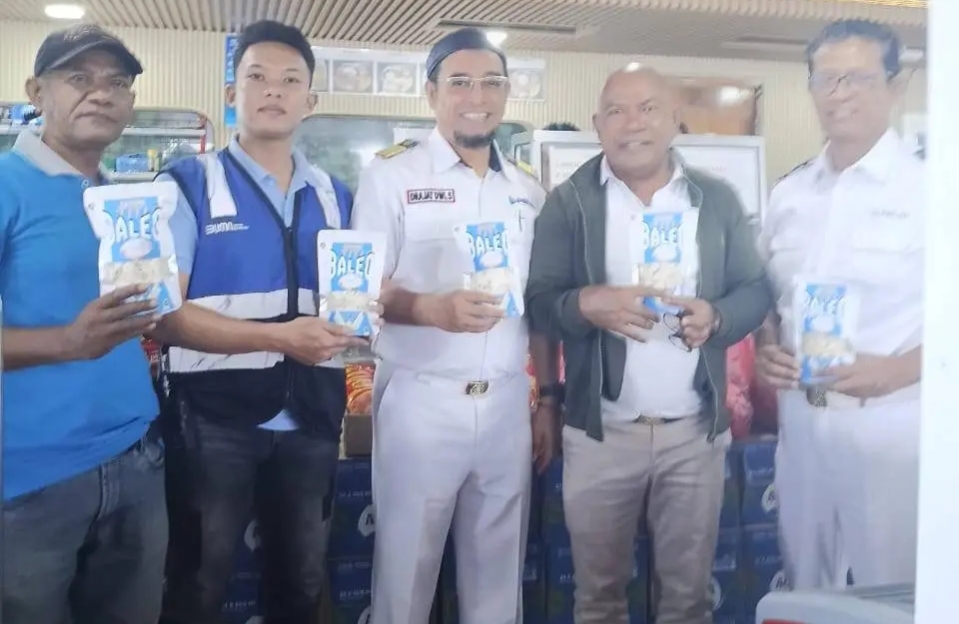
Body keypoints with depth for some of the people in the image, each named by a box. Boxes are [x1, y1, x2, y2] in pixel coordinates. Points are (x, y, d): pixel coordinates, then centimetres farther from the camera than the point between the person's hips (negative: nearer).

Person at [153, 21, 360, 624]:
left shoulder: (335, 196, 9)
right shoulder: (189, 184, -5)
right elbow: (164, 314, -14)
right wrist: (277, 337, -24)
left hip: (311, 423, 4)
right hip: (216, 421, -4)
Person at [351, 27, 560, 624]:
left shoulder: (528, 190, 11)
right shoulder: (391, 175, -3)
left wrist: (549, 399, 11)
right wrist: (431, 308, -25)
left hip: (508, 403, 4)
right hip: (420, 400, -4)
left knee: (499, 569, 14)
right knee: (408, 565, 7)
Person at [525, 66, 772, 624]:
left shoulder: (717, 199, 5)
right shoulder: (568, 202, 0)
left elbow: (757, 291, 5)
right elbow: (539, 302, -5)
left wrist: (716, 317, -16)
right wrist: (587, 304, -27)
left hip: (696, 432, 1)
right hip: (601, 433, -1)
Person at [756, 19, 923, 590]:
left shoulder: (933, 188, -8)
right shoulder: (790, 194, 10)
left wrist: (899, 370, -21)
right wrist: (767, 348, 0)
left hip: (891, 423, -5)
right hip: (801, 419, 5)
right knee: (806, 587, 18)